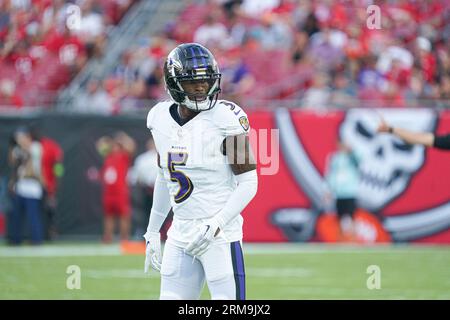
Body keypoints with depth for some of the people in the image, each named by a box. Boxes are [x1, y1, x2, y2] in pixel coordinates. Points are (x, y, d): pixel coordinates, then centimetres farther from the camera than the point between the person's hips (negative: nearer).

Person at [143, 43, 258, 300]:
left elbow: (248, 183, -11)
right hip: (181, 233, 6)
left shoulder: (225, 119, -12)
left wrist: (214, 226, -20)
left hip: (220, 235, -6)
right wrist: (153, 232, 21)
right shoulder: (161, 118, 5)